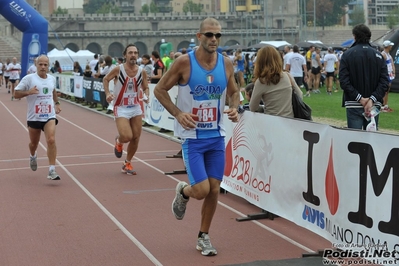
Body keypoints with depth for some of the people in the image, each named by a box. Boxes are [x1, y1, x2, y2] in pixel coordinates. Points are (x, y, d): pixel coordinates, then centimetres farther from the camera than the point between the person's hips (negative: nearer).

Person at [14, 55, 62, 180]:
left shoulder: (52, 79, 5)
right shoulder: (29, 78, -9)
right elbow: (16, 94, -8)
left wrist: (57, 103, 19)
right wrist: (28, 92, -24)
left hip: (49, 116, 1)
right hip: (34, 117, -1)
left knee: (51, 140, -19)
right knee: (34, 143, 17)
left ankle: (52, 171, -18)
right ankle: (33, 156, 54)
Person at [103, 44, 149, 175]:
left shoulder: (142, 72, -4)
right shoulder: (118, 69, -13)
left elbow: (145, 87, 9)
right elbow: (105, 79, 3)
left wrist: (146, 96, -12)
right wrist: (107, 93, -12)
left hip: (136, 108, 4)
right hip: (121, 108, -4)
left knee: (136, 138, 5)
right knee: (127, 137, -19)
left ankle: (127, 164, 26)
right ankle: (119, 141, 20)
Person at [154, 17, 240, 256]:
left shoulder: (226, 64, 0)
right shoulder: (184, 62, -12)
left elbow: (234, 92, 15)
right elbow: (160, 89, -4)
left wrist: (234, 108, -7)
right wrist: (177, 113, -17)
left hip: (216, 136, 4)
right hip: (192, 136, -4)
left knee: (214, 189, 5)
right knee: (201, 190, -12)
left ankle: (204, 237, 25)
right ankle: (183, 192, 26)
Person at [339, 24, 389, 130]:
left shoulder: (347, 55, -2)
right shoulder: (378, 55, 4)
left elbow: (344, 81, -11)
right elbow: (384, 81, -4)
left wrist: (360, 98, -11)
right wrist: (372, 99, -11)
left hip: (353, 105, -2)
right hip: (374, 105, 2)